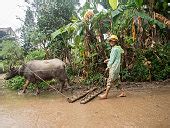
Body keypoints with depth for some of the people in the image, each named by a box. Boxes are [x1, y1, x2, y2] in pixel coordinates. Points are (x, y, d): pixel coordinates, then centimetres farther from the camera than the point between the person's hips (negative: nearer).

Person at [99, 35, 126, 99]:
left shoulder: (115, 49, -13)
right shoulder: (117, 48, 16)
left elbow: (113, 59, -15)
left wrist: (108, 66, -7)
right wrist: (108, 60, 14)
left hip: (114, 67, -10)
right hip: (116, 68, 10)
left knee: (110, 81, -6)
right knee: (116, 81, 13)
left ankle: (105, 95, -2)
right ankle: (123, 92, 16)